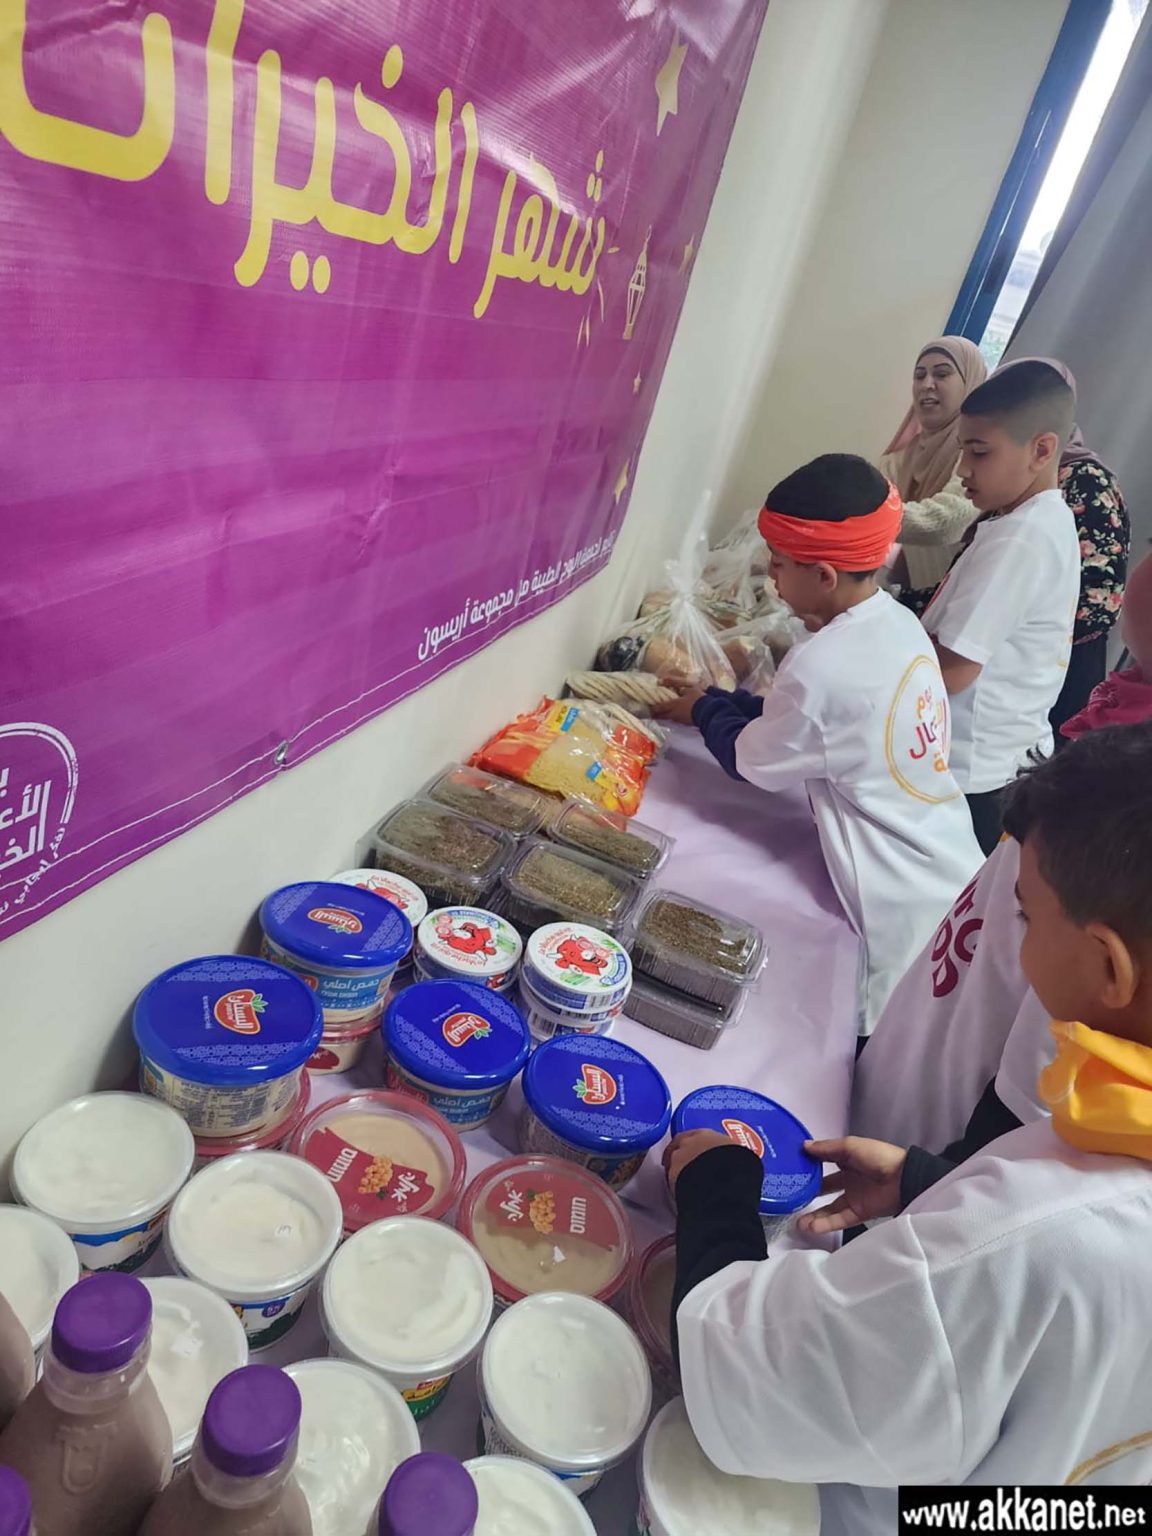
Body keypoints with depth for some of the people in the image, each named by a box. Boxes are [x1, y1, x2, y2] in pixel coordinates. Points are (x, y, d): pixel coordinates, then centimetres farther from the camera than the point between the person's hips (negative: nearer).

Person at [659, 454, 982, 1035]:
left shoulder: (819, 666, -25)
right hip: (953, 881, 8)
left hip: (908, 915, -8)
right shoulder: (898, 623, 1)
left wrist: (703, 709, 11)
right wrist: (723, 699, 13)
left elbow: (751, 761, -7)